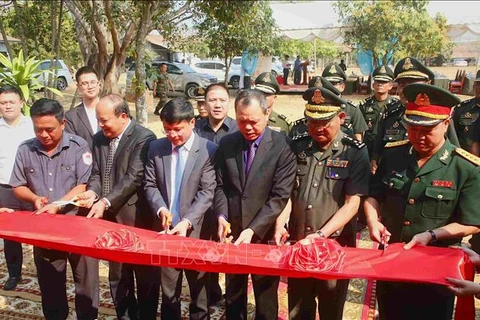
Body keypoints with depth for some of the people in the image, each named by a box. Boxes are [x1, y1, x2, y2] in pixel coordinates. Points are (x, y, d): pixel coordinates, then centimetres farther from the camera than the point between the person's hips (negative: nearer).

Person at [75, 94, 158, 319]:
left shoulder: (143, 138, -14)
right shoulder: (99, 138, 9)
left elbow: (134, 178, -20)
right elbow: (96, 173, 10)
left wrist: (105, 202, -25)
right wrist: (92, 192, -11)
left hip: (136, 219, -7)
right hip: (111, 218, 7)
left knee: (145, 277, 8)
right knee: (117, 276, 18)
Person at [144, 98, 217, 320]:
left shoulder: (209, 150, -9)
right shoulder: (156, 148, 3)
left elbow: (207, 192, -13)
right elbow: (150, 185, 4)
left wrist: (187, 222, -23)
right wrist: (160, 208, -14)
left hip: (195, 231, -3)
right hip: (166, 229, 3)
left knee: (199, 292, 12)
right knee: (168, 293, 18)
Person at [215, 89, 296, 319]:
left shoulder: (283, 145, -13)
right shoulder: (227, 144, 1)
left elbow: (280, 196, -16)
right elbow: (221, 186, 4)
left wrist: (253, 230, -21)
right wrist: (221, 216, -13)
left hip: (265, 234, -3)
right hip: (232, 232, 4)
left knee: (265, 300, 14)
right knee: (233, 297, 20)